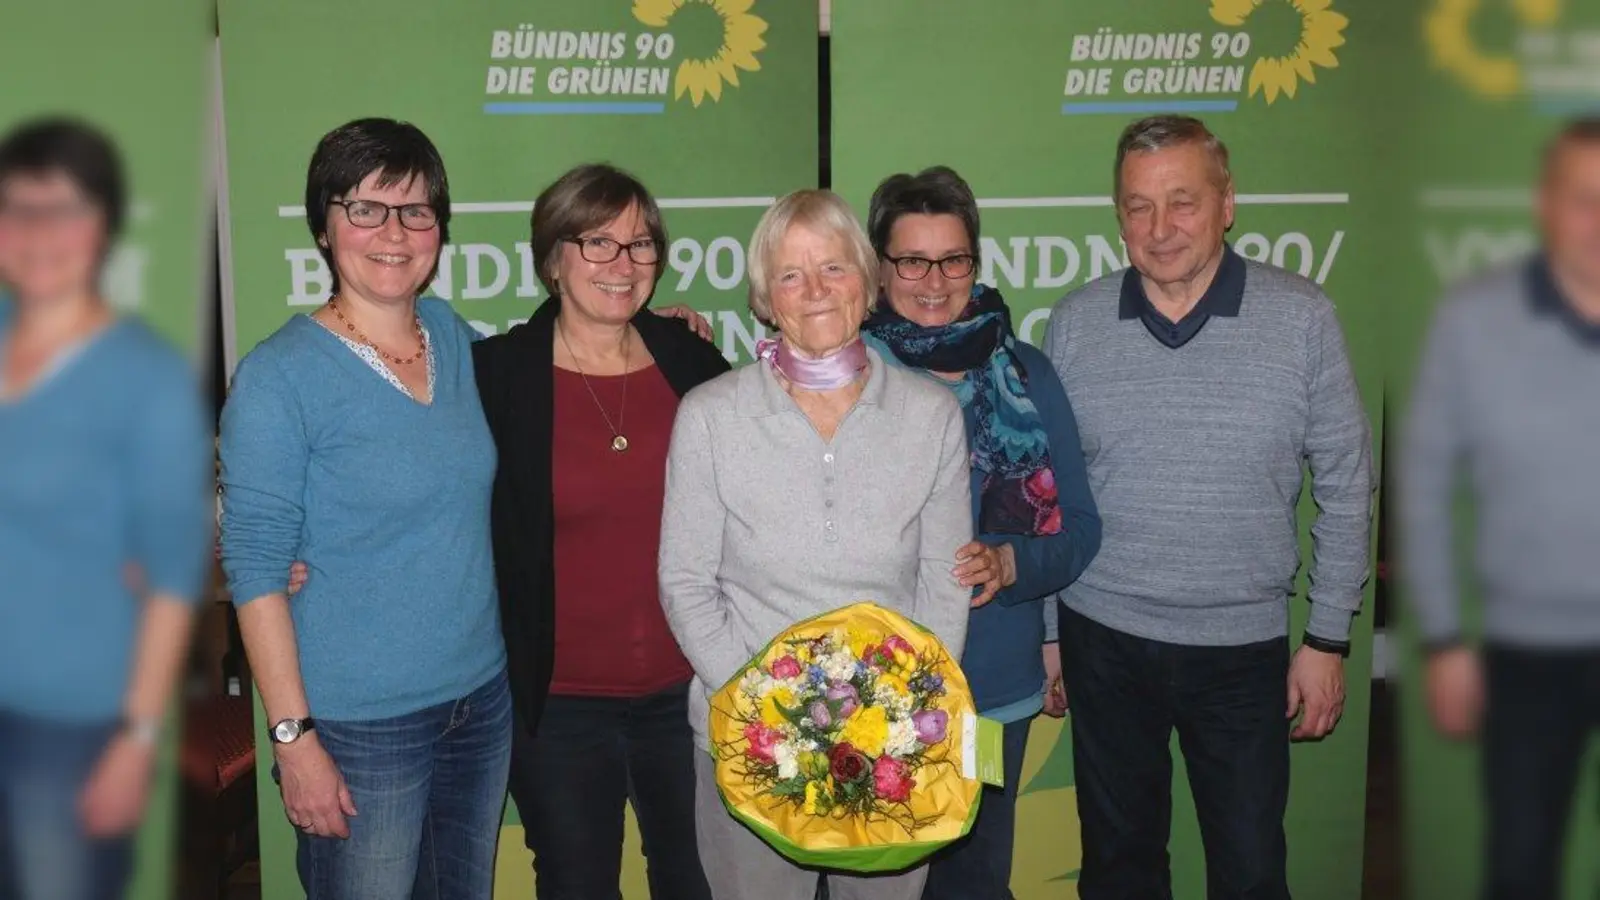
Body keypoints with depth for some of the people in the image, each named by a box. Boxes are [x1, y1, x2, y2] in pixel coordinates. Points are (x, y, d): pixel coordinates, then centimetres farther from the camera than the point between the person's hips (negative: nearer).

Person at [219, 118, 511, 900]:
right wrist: (293, 737, -17)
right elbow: (255, 566, -13)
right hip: (361, 725, -5)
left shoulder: (456, 338, 4)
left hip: (484, 700, 6)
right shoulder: (280, 374, -12)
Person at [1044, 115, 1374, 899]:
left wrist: (1329, 638, -1)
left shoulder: (1302, 318, -8)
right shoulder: (1074, 323, -3)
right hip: (1104, 640, 2)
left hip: (1244, 648, -1)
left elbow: (1345, 488, -2)